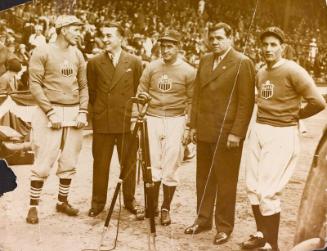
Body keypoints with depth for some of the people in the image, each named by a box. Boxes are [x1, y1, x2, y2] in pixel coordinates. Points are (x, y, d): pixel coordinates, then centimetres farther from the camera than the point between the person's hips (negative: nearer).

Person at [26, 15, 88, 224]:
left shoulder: (77, 55, 11)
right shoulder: (43, 52, -4)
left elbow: (83, 86, 14)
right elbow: (35, 84, -8)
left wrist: (83, 112, 2)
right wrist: (50, 112, -14)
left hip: (74, 113, 5)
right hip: (50, 112, -5)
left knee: (69, 162, 9)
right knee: (43, 163, -4)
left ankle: (63, 201, 23)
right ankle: (33, 206, 7)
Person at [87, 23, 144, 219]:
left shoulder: (134, 62, 2)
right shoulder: (94, 63, 4)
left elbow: (139, 91, 7)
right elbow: (91, 91, 11)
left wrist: (136, 114, 3)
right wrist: (98, 110, 8)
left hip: (127, 120, 0)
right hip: (102, 122, 1)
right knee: (100, 164, 7)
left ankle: (130, 201, 21)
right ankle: (98, 202, 20)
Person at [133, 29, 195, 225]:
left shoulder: (188, 71, 1)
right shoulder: (151, 67, 7)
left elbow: (191, 102, 2)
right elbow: (140, 95, 10)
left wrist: (188, 128, -4)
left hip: (175, 121, -2)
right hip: (152, 119, 2)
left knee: (170, 168, 0)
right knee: (152, 165, 4)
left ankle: (166, 209, 14)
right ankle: (152, 205, 19)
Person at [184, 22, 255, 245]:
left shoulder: (243, 63, -7)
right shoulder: (205, 61, 13)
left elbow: (246, 102, -11)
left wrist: (236, 133, -15)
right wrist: (194, 125, 9)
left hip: (227, 133, -6)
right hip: (204, 132, 6)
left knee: (225, 182, 4)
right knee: (203, 178, 13)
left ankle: (224, 226, 17)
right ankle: (203, 219, 27)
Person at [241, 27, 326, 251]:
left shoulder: (292, 70, -12)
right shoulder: (260, 73, 11)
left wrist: (294, 115, -2)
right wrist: (266, 116, 9)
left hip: (282, 134, -7)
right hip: (258, 131, 7)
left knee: (268, 192, -7)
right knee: (253, 187, 11)